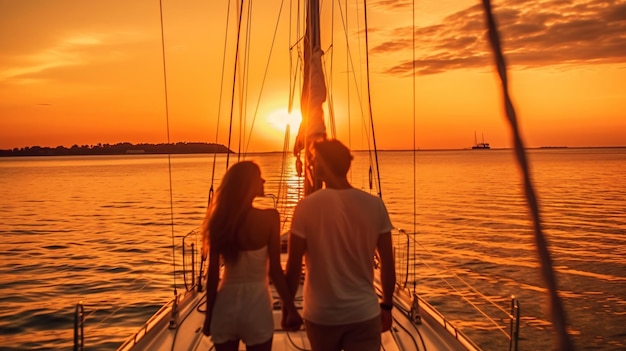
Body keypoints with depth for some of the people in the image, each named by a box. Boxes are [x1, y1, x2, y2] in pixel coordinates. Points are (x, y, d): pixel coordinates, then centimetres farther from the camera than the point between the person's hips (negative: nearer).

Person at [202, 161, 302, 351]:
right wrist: (291, 308, -1)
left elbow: (213, 273, -2)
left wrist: (209, 315, 8)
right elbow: (275, 270, -12)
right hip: (256, 303, -3)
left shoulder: (219, 220, -4)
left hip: (225, 304, 3)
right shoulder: (269, 217, -13)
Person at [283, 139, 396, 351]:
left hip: (321, 315, 0)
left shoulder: (307, 206, -11)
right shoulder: (374, 205, -6)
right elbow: (387, 263, 0)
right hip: (364, 314, 1)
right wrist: (387, 305, 13)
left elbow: (294, 265, -7)